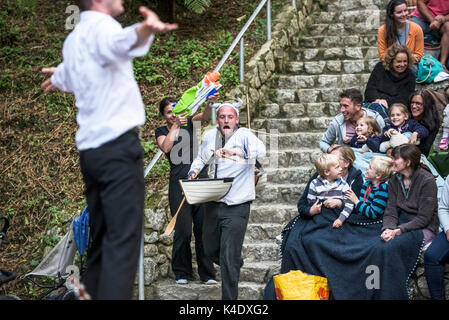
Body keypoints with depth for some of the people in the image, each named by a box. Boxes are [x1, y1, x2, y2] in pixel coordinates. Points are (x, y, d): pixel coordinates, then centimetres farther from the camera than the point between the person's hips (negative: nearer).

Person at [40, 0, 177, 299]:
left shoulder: (73, 39, 20)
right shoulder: (100, 26, -8)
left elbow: (64, 77, 44)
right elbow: (120, 42, -35)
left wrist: (56, 78, 68)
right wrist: (145, 30, -57)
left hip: (90, 148, 9)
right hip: (117, 145, -9)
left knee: (101, 237, 13)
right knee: (123, 240, -13)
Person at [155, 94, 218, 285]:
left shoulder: (189, 123, 12)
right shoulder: (161, 131, 11)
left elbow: (204, 116, -9)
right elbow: (165, 147, -10)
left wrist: (210, 103, -29)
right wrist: (175, 126, -11)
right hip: (179, 183, -1)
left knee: (203, 228, -2)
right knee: (183, 230, -5)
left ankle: (207, 273, 5)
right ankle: (181, 273, 8)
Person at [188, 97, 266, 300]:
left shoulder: (244, 135, -9)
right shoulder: (209, 136, 8)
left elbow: (260, 150, -30)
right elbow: (201, 158, 25)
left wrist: (235, 152, -44)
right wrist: (193, 172, 6)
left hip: (236, 207, -6)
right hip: (213, 204, 6)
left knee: (229, 259, -6)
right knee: (210, 250, 21)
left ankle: (229, 298, 5)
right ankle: (237, 263, 50)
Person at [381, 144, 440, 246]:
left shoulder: (427, 181, -14)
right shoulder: (394, 180, 3)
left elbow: (423, 218, -17)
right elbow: (391, 211, -2)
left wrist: (398, 231, -27)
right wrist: (388, 229, -25)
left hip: (425, 228, -5)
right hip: (404, 225, 5)